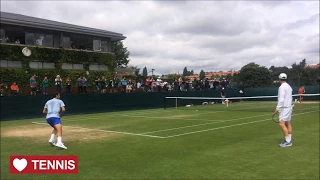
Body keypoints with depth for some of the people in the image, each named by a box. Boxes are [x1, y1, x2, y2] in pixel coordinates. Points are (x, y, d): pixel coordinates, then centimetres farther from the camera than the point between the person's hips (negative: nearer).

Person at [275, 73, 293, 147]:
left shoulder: (282, 87, -15)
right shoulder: (289, 86, 12)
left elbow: (281, 99, -22)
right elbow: (290, 98, 16)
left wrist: (278, 107, -21)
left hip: (284, 108, -10)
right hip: (289, 106, 10)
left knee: (282, 124, -11)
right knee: (288, 124, 11)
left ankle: (288, 141, -12)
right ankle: (289, 140, 15)